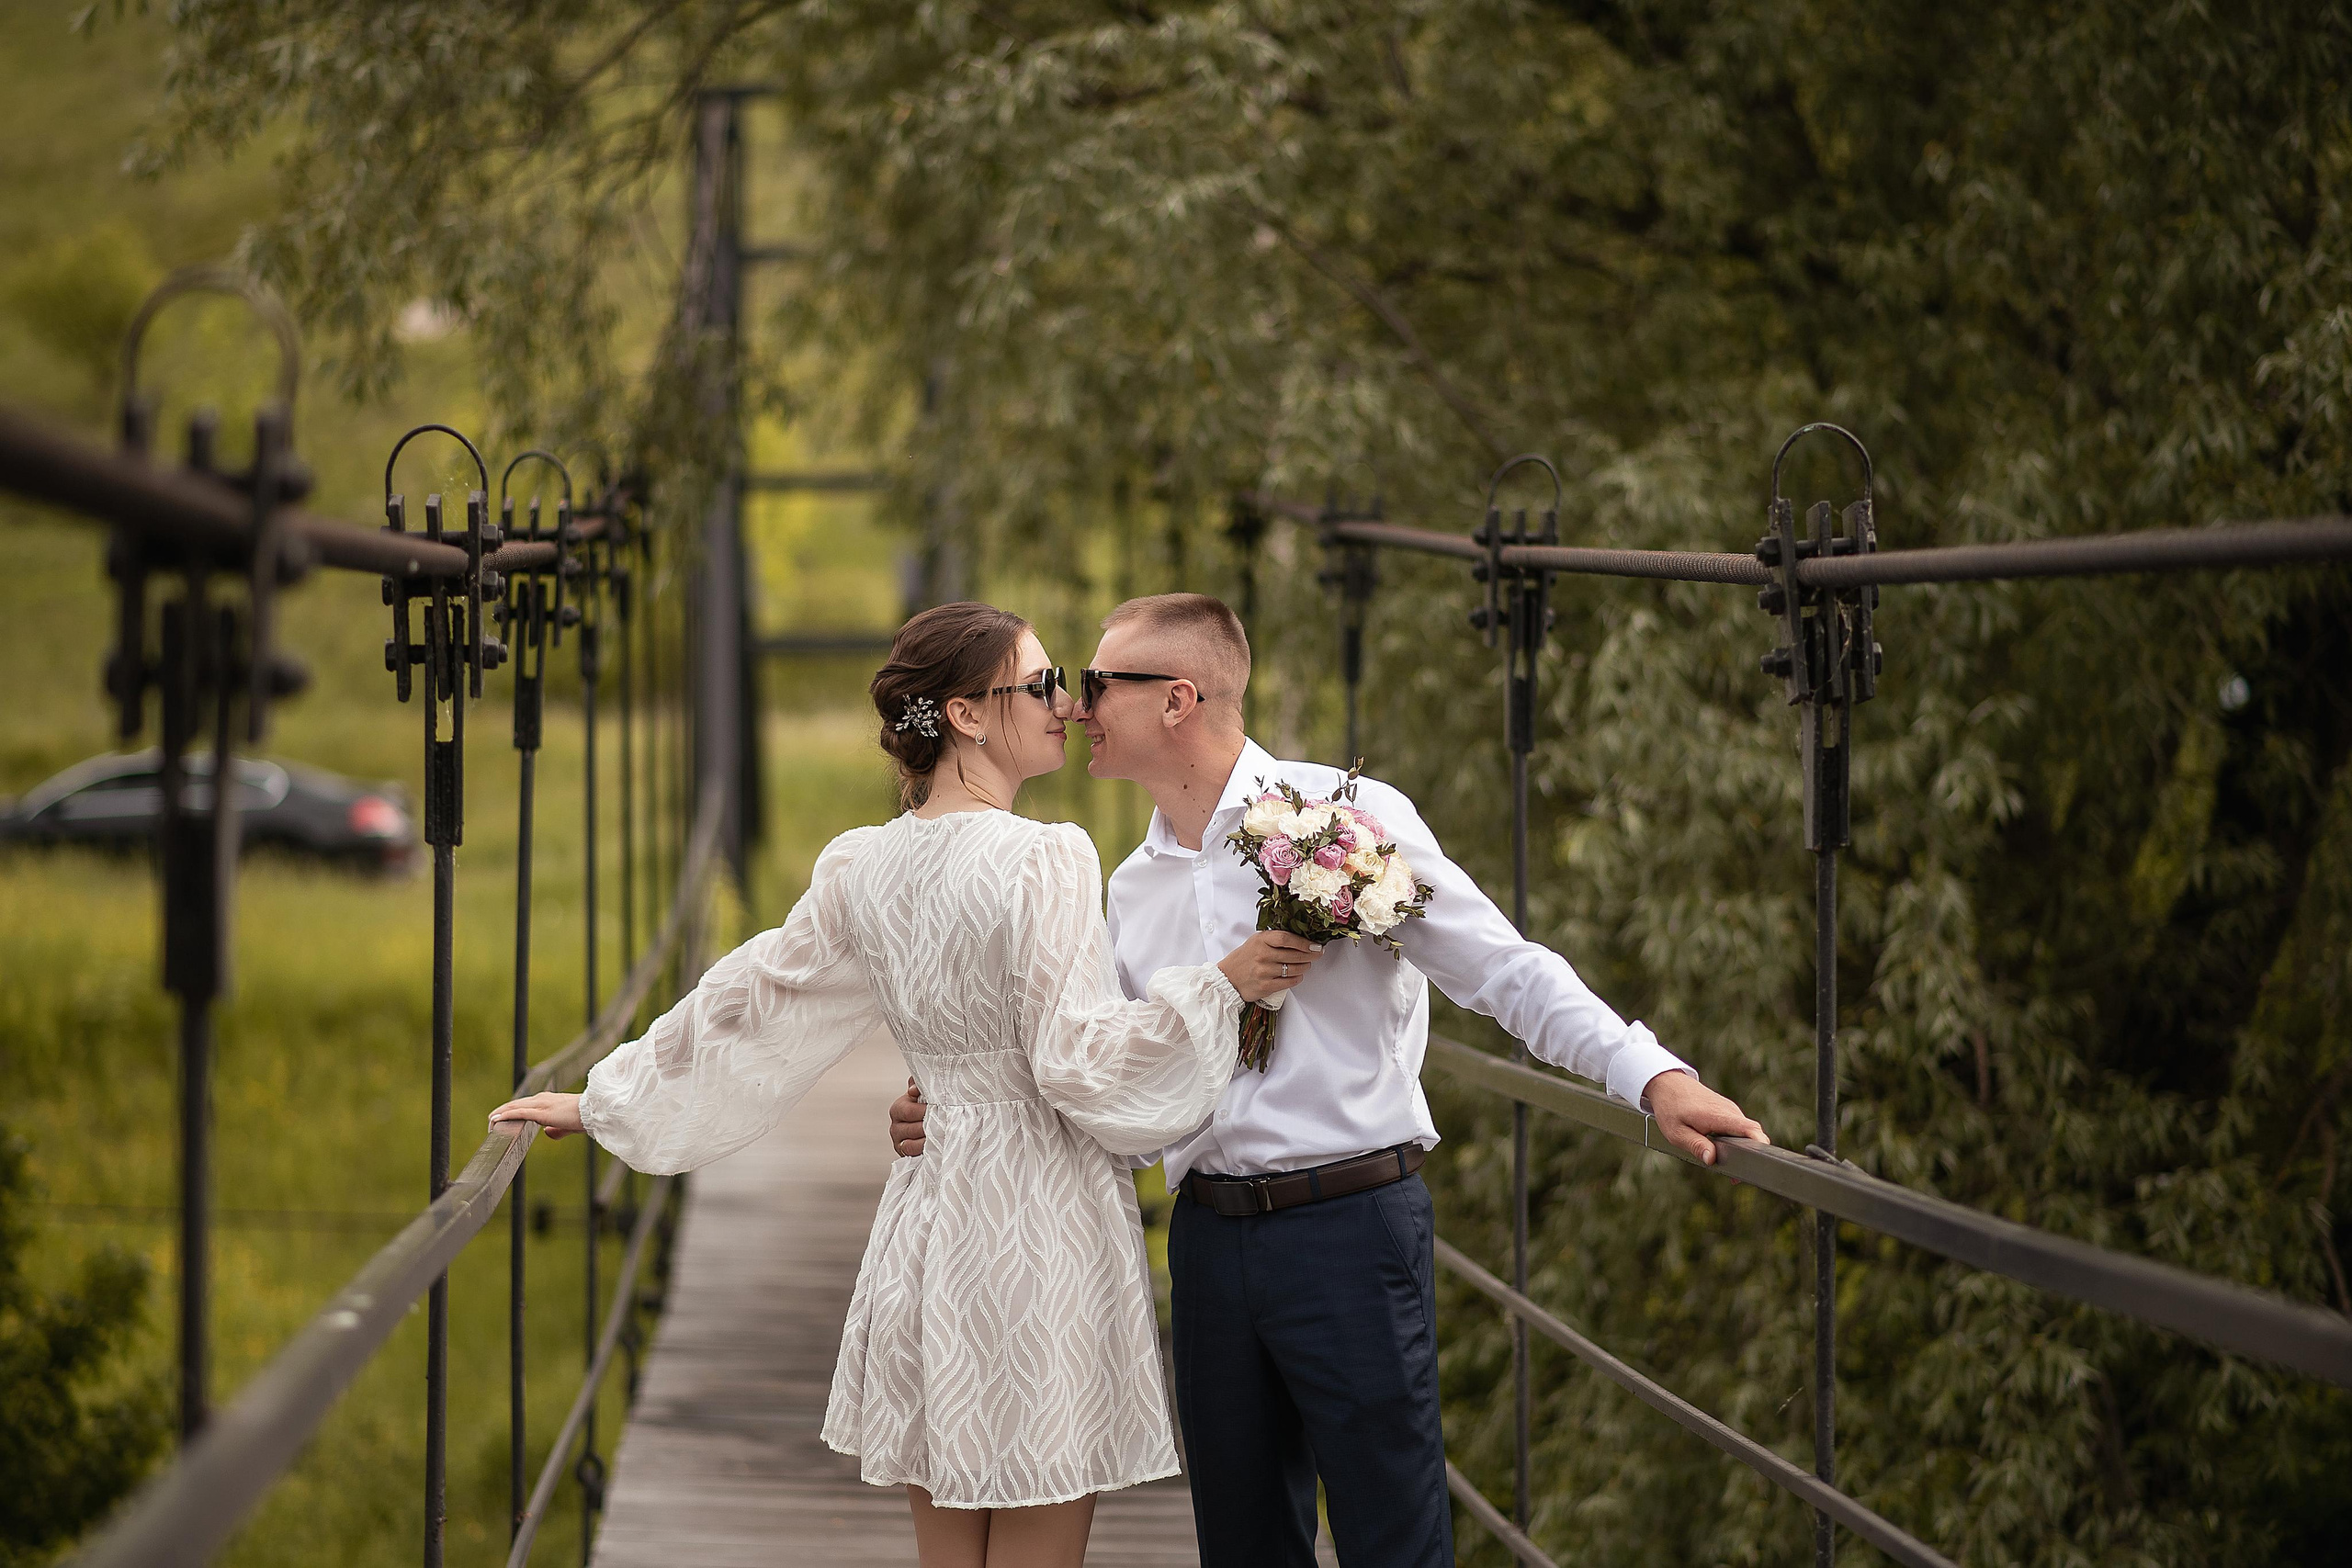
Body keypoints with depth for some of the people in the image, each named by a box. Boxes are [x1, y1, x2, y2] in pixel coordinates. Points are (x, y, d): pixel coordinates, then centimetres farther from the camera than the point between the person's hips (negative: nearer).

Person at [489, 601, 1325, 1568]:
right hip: (1040, 1221, -7)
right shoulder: (1044, 860, -13)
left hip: (929, 1222, 7)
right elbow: (1076, 1057, -18)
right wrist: (1220, 984, -14)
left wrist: (605, 1101, 26)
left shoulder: (860, 867, 6)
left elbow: (740, 1006, 15)